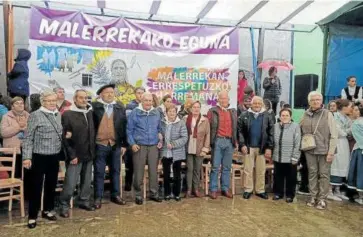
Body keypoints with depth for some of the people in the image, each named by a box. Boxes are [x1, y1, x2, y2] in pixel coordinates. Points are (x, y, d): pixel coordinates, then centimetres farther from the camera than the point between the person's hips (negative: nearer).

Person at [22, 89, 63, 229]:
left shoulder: (58, 115, 8)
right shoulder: (35, 115, -9)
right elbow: (28, 138, -10)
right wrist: (27, 157, -13)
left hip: (54, 157, 6)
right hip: (39, 157, -5)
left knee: (51, 185, 15)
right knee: (36, 186, 4)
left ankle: (47, 210, 32)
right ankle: (32, 216, 17)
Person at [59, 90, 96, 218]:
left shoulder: (90, 112, 8)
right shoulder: (67, 114, -9)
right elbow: (65, 137, -12)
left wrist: (92, 150, 6)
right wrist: (72, 155, -15)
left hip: (89, 154, 6)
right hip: (75, 155, -5)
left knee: (87, 181, 15)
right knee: (70, 183, -1)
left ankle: (84, 201, 31)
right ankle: (64, 205, 17)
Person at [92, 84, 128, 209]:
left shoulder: (120, 108, 7)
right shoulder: (94, 107, -2)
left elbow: (124, 127, 7)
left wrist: (124, 144, 5)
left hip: (115, 145, 3)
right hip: (100, 145, -3)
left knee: (115, 171, 12)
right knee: (99, 172, 6)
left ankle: (115, 195, 25)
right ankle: (98, 197, 17)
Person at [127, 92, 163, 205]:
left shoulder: (157, 113, 7)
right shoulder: (135, 113, -3)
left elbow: (160, 129, 17)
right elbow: (129, 130, -1)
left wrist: (161, 141, 7)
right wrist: (132, 144, -9)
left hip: (153, 146, 3)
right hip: (139, 146, -3)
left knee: (154, 171, 9)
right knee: (138, 172, 1)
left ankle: (154, 194, 21)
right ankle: (138, 195, 16)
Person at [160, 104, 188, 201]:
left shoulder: (181, 123, -6)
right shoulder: (162, 122, 2)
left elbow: (184, 138, -10)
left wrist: (173, 144, -19)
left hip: (177, 153, -2)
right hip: (165, 153, 2)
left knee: (177, 175, 9)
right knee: (166, 175, 12)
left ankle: (177, 194, 25)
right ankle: (167, 193, 28)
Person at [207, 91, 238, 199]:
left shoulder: (233, 112, 14)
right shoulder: (213, 111, 2)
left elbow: (236, 128, 16)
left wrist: (236, 141, 10)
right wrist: (209, 141, -5)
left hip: (229, 142, 4)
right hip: (218, 141, -4)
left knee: (227, 167, 9)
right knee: (215, 167, 0)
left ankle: (225, 189, 18)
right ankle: (213, 190, 8)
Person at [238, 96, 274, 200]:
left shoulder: (267, 116, 0)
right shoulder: (244, 115, -1)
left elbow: (271, 133, -1)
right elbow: (240, 131, -2)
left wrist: (269, 147, -6)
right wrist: (242, 144, -10)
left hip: (262, 148, 1)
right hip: (248, 147, 0)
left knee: (261, 171, 10)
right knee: (248, 170, 8)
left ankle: (260, 190, 23)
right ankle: (248, 190, 20)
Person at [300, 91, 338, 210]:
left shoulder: (327, 114, -5)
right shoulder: (305, 115, 4)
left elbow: (334, 135, -6)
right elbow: (300, 132, 12)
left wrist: (331, 152, -11)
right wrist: (302, 145, 1)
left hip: (324, 150, -3)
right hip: (310, 150, 3)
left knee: (324, 174, 4)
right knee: (312, 174, 11)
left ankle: (322, 198, 15)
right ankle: (313, 196, 22)